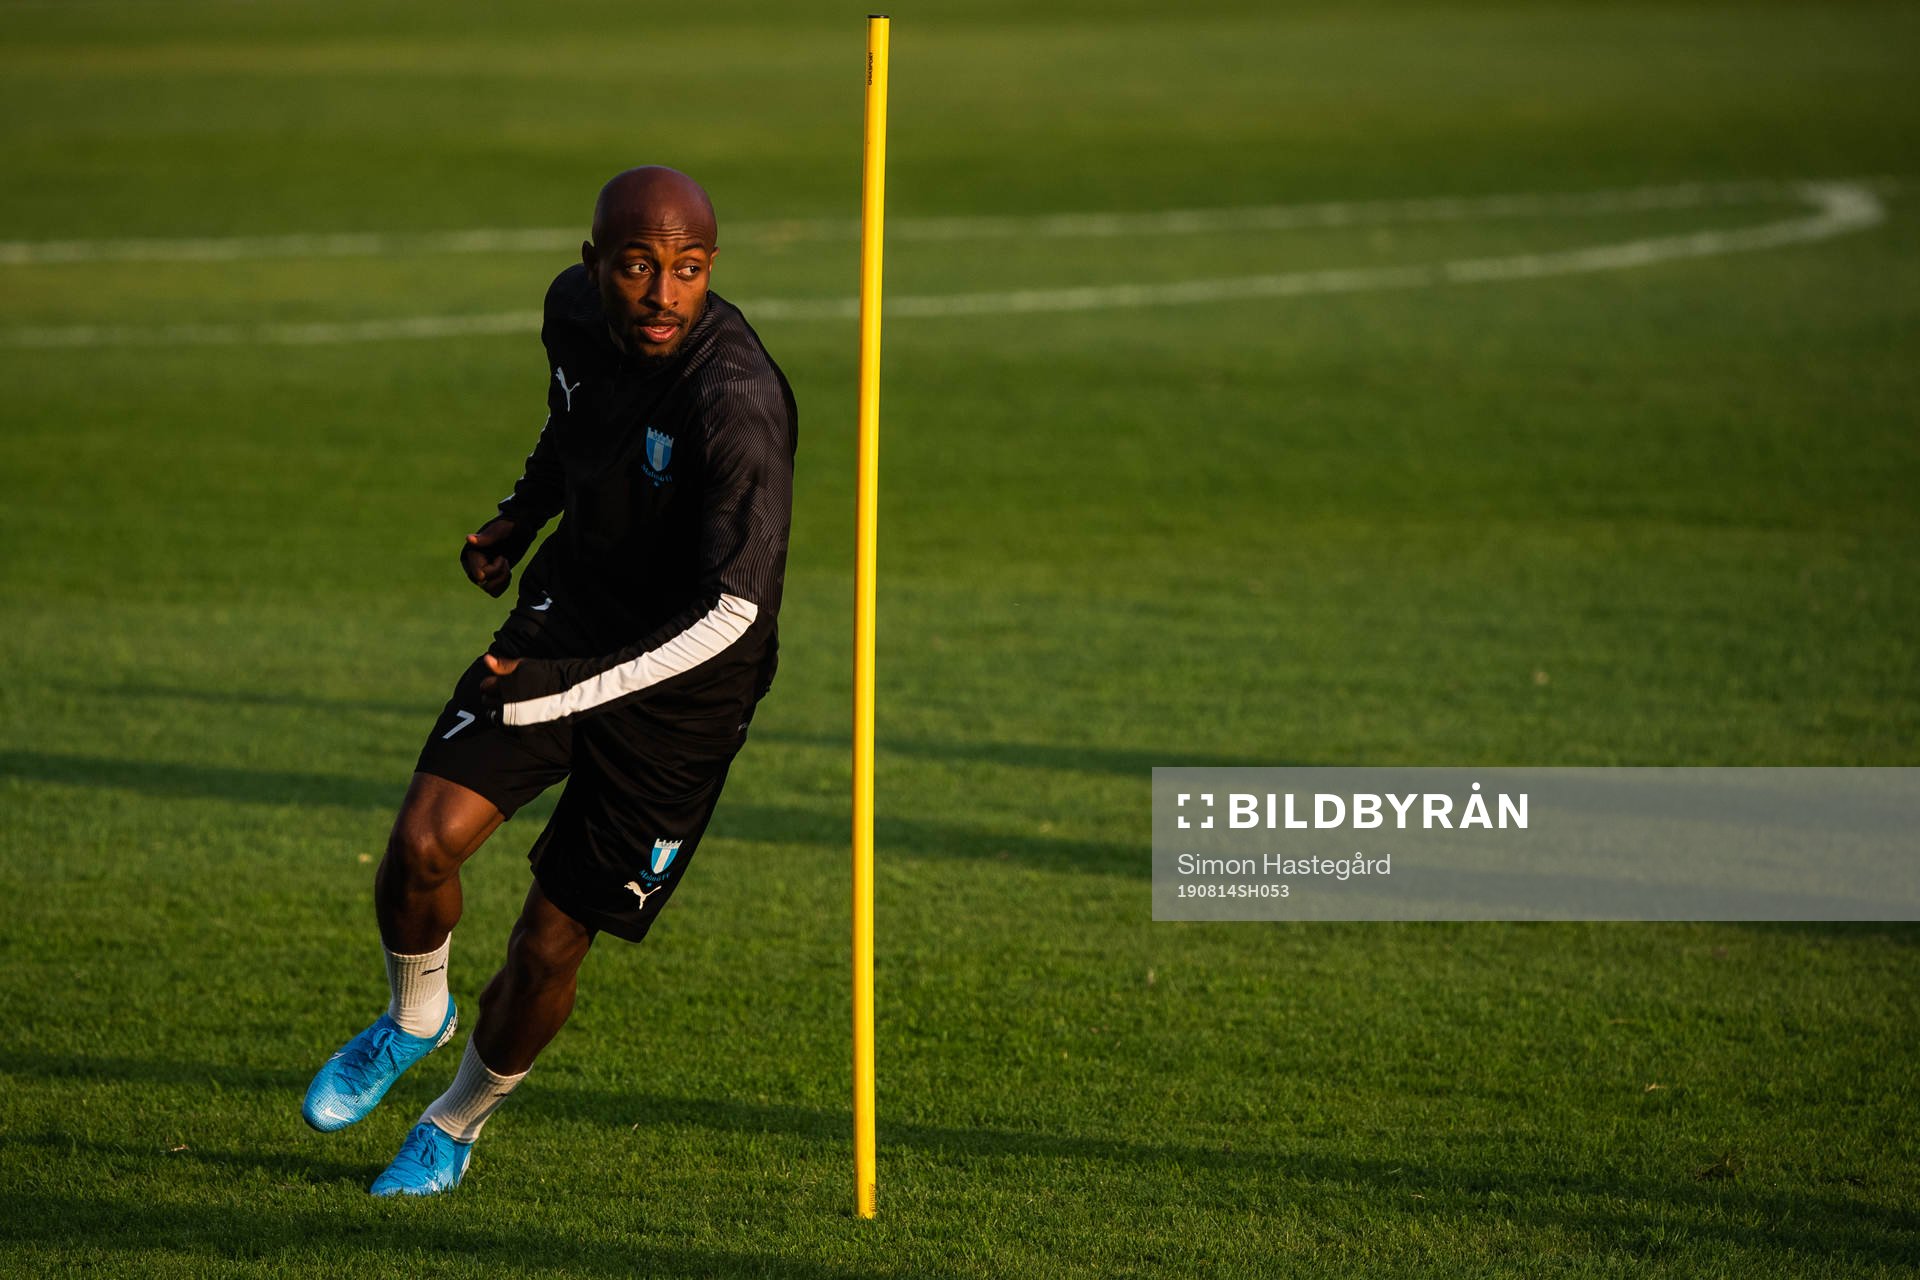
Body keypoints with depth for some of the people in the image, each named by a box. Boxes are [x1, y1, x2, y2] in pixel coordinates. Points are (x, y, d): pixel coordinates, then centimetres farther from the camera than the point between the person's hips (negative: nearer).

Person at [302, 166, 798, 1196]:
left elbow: (733, 610, -32)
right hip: (569, 608, 5)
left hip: (681, 683, -5)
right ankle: (415, 1018, 18)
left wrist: (570, 685, -37)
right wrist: (521, 515, 4)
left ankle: (459, 1121, 32)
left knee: (548, 950, 1)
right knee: (424, 840, -15)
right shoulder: (576, 310, -8)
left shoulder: (736, 404, -31)